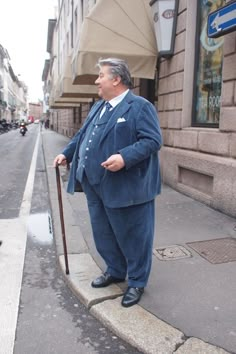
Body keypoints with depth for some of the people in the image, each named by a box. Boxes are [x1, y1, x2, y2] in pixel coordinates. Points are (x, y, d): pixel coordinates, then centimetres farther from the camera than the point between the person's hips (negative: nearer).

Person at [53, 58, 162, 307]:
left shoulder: (140, 106, -11)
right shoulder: (98, 107, 16)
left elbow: (153, 140, -20)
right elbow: (83, 134, 25)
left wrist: (125, 157, -30)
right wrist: (67, 153, 17)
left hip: (125, 188, -8)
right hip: (96, 185, 9)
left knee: (131, 236, 7)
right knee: (103, 234, 20)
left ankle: (137, 282, 26)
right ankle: (115, 271, 41)